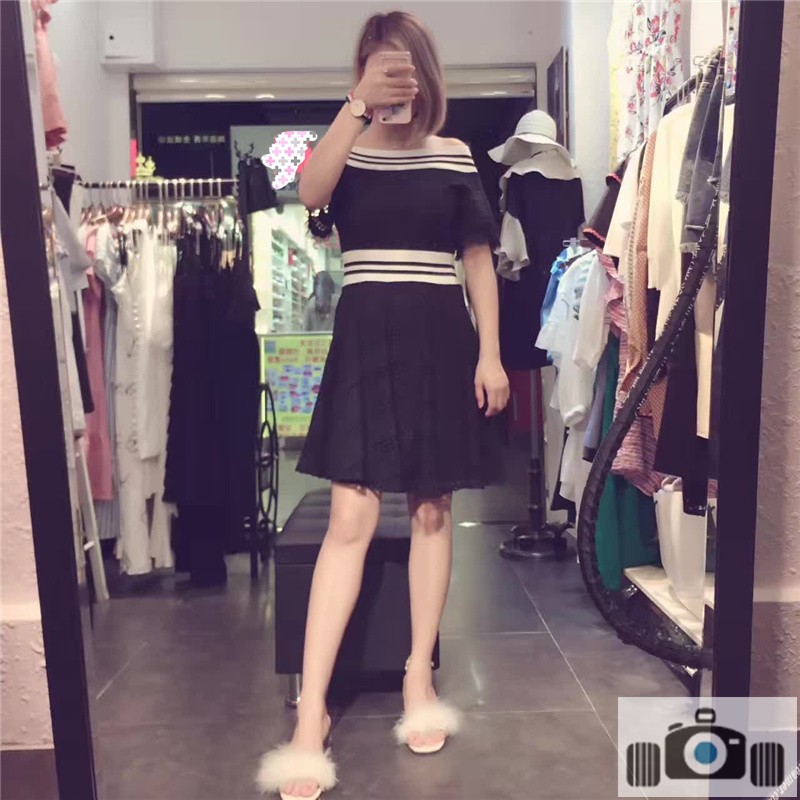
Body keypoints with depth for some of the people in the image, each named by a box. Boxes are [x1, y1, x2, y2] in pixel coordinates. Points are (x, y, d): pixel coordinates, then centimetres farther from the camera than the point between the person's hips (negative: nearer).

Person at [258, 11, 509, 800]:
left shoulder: (455, 157, 9)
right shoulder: (347, 150, 8)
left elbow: (479, 261, 7)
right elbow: (309, 193, -17)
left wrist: (490, 353, 0)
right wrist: (358, 105, -19)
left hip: (438, 338, 2)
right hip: (365, 338, -1)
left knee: (431, 510, 6)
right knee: (351, 517, -9)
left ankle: (419, 677, 22)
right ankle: (311, 714, -1)